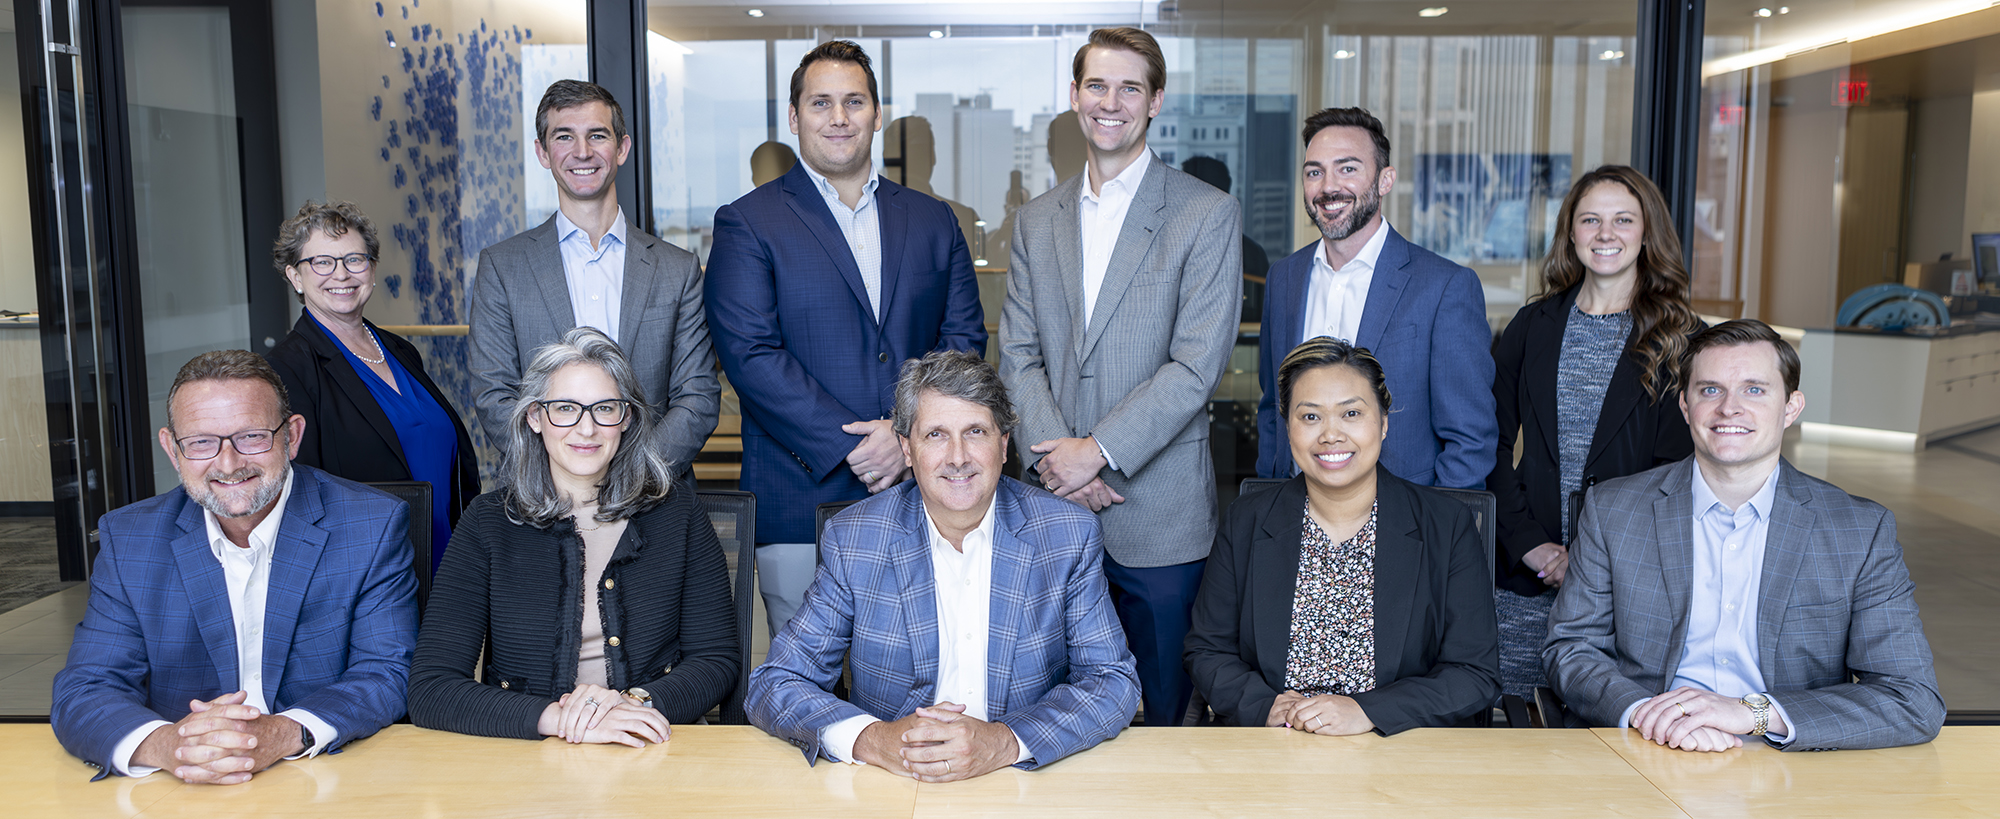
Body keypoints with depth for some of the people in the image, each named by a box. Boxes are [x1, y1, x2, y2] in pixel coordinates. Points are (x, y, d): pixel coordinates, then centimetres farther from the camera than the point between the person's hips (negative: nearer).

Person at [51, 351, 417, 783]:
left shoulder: (375, 527, -6)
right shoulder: (127, 540, 2)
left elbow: (388, 677, -9)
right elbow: (82, 693, -3)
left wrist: (283, 735, -29)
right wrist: (162, 745, -26)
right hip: (179, 799, 2)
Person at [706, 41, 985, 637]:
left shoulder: (933, 221, 13)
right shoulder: (747, 224, 1)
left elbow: (965, 337, 7)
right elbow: (751, 355, -9)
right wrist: (854, 447, -15)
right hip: (801, 505, -3)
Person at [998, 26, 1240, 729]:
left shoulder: (1208, 215, -3)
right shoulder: (1036, 220, 12)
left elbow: (1197, 365, -11)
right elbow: (1018, 354, 6)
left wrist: (1098, 450, -15)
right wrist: (1050, 455, -9)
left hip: (1159, 512, -3)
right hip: (1054, 503, 4)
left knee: (1163, 708, 8)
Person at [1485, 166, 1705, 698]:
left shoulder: (1680, 338, 2)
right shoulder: (1532, 326, 9)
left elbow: (1674, 466, -3)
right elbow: (1492, 444, 5)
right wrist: (1531, 544, -6)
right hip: (1524, 575, 2)